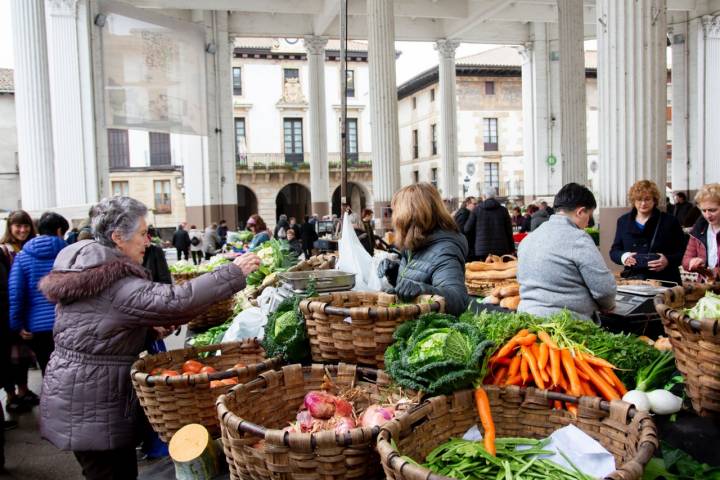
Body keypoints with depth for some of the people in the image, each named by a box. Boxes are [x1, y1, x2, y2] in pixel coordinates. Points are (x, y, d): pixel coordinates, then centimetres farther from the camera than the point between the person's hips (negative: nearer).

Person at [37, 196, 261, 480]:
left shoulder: (87, 272, 10)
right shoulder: (114, 283, -22)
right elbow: (174, 301, -34)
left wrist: (150, 331, 5)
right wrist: (235, 272, -29)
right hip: (91, 407, -9)